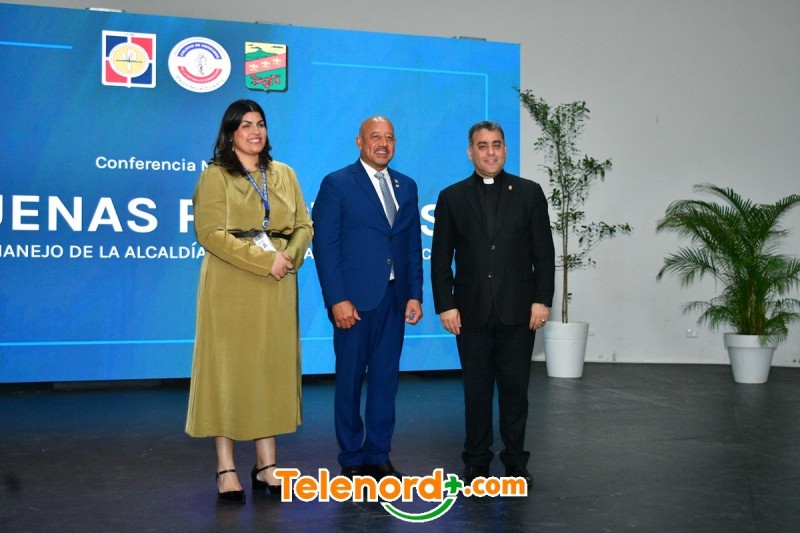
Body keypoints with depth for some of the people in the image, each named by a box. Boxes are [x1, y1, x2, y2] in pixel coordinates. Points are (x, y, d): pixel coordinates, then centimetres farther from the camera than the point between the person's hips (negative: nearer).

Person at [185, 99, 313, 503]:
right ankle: (226, 469, 6)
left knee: (272, 367, 5)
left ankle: (266, 465, 14)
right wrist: (263, 261, -17)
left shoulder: (284, 174, 14)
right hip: (231, 287, -4)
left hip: (277, 288, 4)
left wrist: (291, 255, -11)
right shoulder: (214, 177, 0)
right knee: (227, 368, 0)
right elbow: (211, 233, -11)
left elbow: (303, 226, 10)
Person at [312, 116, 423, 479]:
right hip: (355, 299, -4)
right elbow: (325, 245, -8)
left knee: (386, 378, 9)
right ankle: (352, 459, 17)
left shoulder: (406, 186, 13)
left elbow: (414, 245, 13)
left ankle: (379, 455, 20)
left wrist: (415, 294, 5)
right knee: (350, 379, 5)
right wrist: (337, 299, -14)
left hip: (394, 298, 5)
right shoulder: (336, 184, -3)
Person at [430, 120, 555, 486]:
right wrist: (445, 305, -4)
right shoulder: (452, 197, 6)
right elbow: (440, 258, 4)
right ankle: (476, 463, 18)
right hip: (472, 313, 0)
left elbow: (543, 252, 3)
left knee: (514, 388, 7)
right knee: (476, 389, 7)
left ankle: (515, 462, 19)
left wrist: (542, 300, -5)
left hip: (518, 311, 0)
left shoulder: (529, 193, 5)